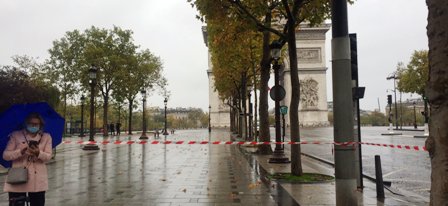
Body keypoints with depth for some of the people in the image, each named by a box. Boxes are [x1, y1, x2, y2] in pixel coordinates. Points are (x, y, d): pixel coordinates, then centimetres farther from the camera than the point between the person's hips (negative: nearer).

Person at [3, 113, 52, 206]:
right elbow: (5, 155, -1)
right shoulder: (16, 135, 3)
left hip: (38, 180, 1)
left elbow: (48, 157, -3)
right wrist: (20, 152, -19)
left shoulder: (46, 137, 5)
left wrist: (38, 153, -24)